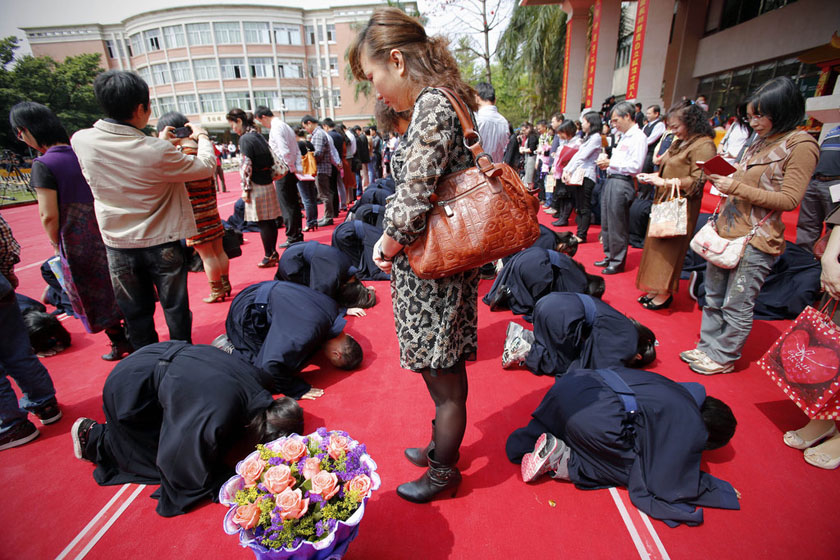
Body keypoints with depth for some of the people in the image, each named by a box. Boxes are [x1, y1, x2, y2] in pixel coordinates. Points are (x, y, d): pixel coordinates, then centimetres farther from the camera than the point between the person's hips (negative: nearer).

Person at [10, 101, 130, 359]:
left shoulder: (43, 164, -17)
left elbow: (49, 215, -18)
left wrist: (56, 244, -1)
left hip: (78, 244, -6)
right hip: (107, 236, 6)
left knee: (94, 294, 11)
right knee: (118, 289, 17)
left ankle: (118, 343, 22)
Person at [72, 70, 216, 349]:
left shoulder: (80, 141, -8)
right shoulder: (157, 151, -22)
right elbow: (206, 168, -9)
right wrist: (202, 137, 8)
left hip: (118, 245, 4)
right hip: (161, 243, -3)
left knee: (135, 311, 17)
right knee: (175, 306, 13)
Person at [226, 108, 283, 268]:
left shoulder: (245, 138, -12)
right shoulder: (259, 136, 12)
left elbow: (246, 166, -16)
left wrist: (245, 189, -11)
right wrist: (269, 177, 17)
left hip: (257, 187, -8)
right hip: (268, 183, 8)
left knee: (263, 223, -1)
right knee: (270, 221, 12)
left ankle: (269, 257, 7)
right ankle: (273, 253, 21)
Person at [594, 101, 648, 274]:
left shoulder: (638, 137, -10)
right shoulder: (624, 137, 19)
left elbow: (636, 166, -18)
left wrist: (611, 163, -15)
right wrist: (606, 162, 7)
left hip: (622, 184, -9)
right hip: (610, 181, 9)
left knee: (617, 226, -3)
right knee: (606, 223, 14)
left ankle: (618, 262, 8)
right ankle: (609, 256, 26)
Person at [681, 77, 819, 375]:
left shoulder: (801, 145, -9)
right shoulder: (760, 142, 14)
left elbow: (789, 199, -15)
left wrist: (736, 187, -19)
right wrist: (725, 176, 4)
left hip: (755, 239, -8)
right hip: (726, 230, 8)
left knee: (737, 305, 2)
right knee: (714, 297, 14)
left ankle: (724, 358, 16)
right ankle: (707, 347, 27)